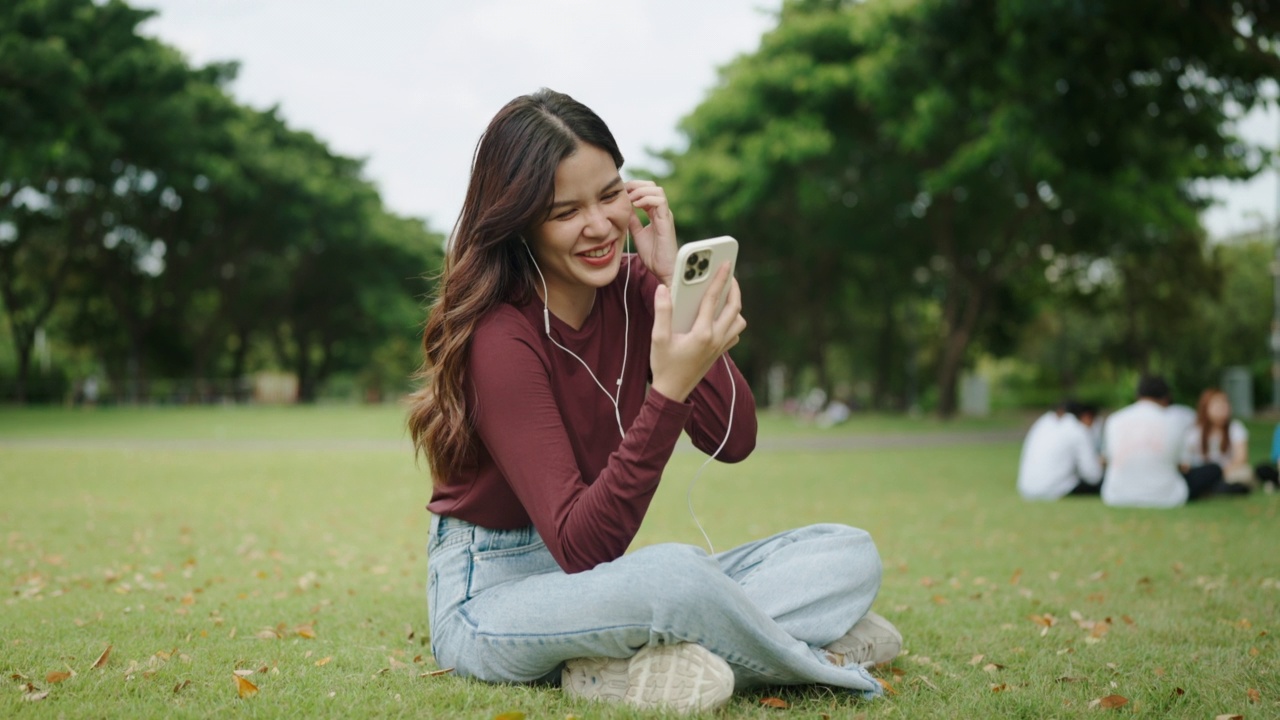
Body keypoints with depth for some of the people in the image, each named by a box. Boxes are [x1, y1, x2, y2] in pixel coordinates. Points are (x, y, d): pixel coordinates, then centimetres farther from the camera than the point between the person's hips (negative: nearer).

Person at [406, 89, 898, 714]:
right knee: (678, 571, -39)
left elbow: (733, 441, -8)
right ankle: (818, 656, -10)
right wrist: (669, 391, -39)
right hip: (489, 596, -7)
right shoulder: (500, 338, -21)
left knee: (850, 554, -4)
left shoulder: (632, 289, -1)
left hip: (597, 584, 8)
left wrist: (673, 283, -16)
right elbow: (581, 546, -27)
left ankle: (622, 667, -19)